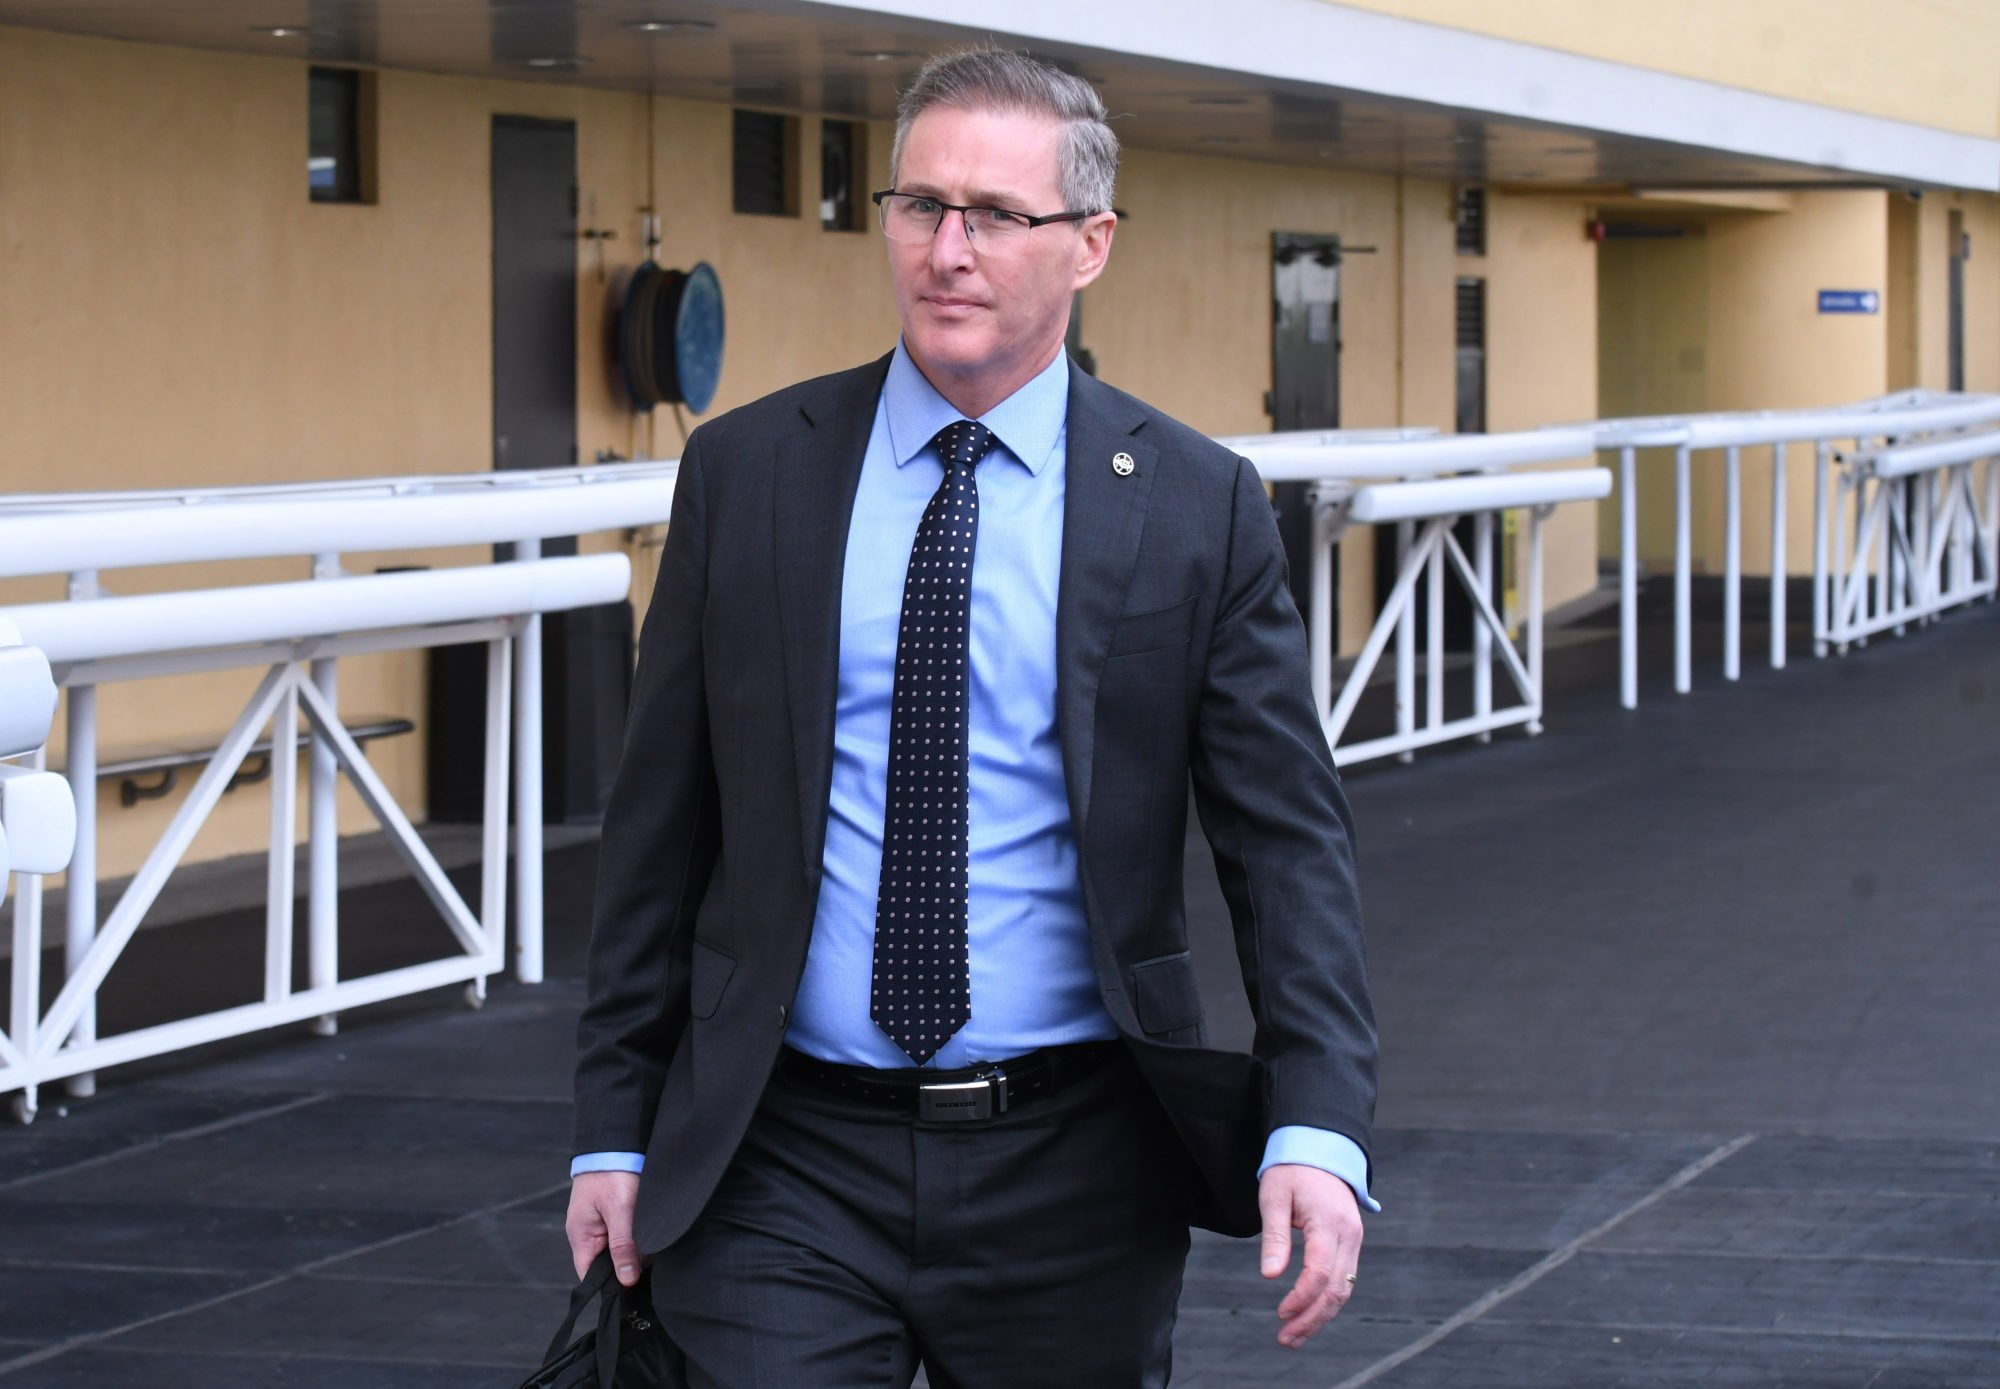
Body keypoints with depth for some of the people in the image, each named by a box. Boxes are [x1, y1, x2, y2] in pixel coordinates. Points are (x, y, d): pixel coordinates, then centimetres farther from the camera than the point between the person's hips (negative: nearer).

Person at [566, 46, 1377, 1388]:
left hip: (1072, 1171, 0)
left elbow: (1290, 838, -3)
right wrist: (616, 1126, 4)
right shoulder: (743, 472, 3)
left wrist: (1317, 1127, -16)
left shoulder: (1198, 509, -1)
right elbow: (660, 824, 6)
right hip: (786, 1163, 0)